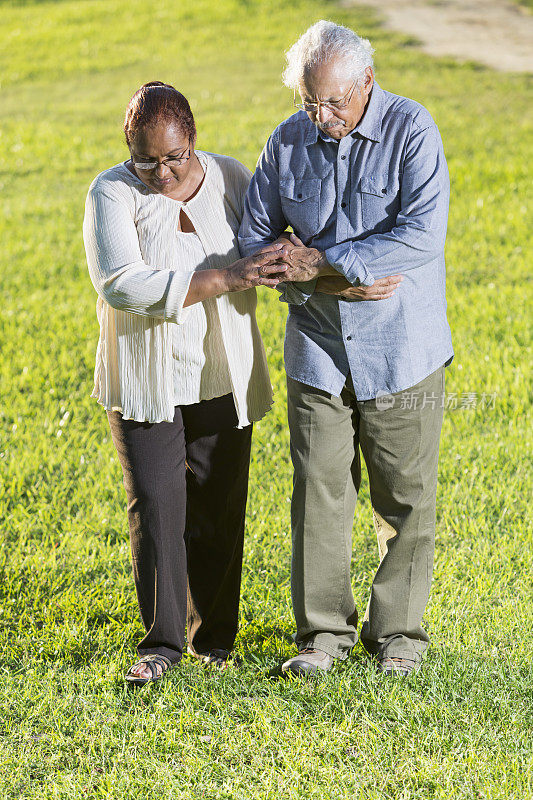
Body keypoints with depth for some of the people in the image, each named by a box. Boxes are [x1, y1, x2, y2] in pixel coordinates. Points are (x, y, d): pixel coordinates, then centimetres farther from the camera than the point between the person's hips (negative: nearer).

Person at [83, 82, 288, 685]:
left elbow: (268, 257, 6)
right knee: (155, 504, -5)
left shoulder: (230, 179, -1)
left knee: (219, 507, 6)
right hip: (144, 379, -2)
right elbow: (122, 285, -24)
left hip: (222, 376, 2)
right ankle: (162, 640, 5)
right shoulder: (111, 194, -11)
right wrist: (223, 279, -30)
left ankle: (213, 634, 20)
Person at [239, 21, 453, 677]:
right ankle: (324, 630, 14)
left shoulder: (411, 131, -11)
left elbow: (423, 235, -22)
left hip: (400, 351, -3)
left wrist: (323, 263, -22)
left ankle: (397, 633, 18)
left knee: (404, 500, 5)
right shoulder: (287, 143, 1)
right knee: (319, 492, 3)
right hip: (317, 350, 3)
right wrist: (329, 285, -12)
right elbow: (253, 240, 4)